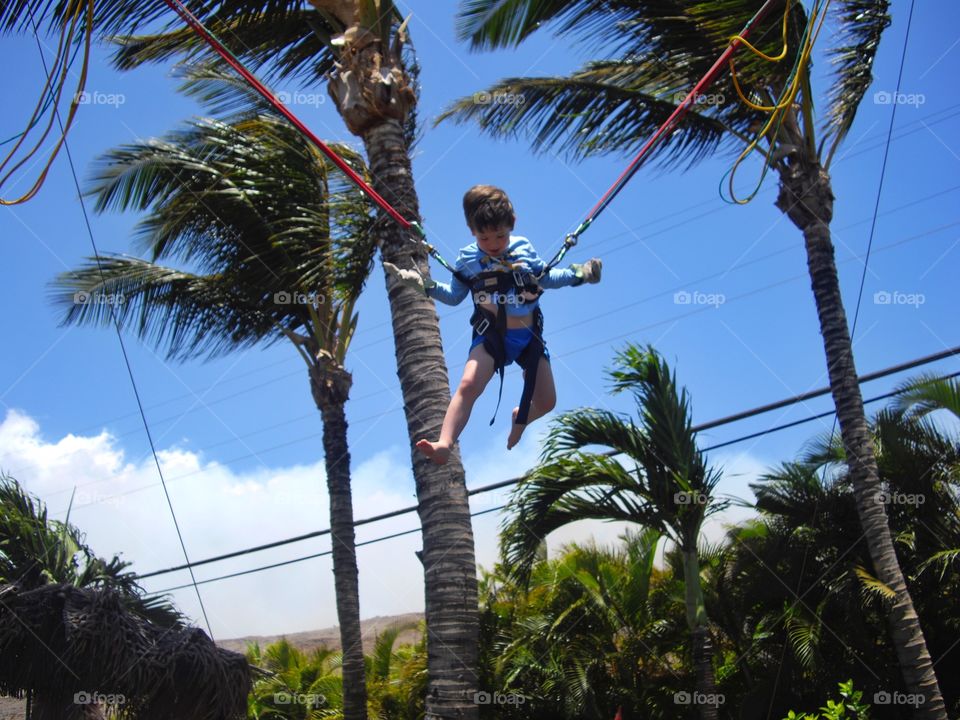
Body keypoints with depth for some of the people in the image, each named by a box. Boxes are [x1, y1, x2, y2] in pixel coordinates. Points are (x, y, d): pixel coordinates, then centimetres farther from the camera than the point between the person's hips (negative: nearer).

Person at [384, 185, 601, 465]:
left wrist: (577, 274, 6)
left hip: (528, 335, 2)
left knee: (546, 402, 4)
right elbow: (454, 296, 8)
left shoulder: (525, 250, 2)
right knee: (469, 384, -28)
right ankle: (444, 444, -34)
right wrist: (425, 285, -5)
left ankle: (520, 417, 39)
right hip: (490, 335, -2)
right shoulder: (468, 260, -1)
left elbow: (546, 278, 17)